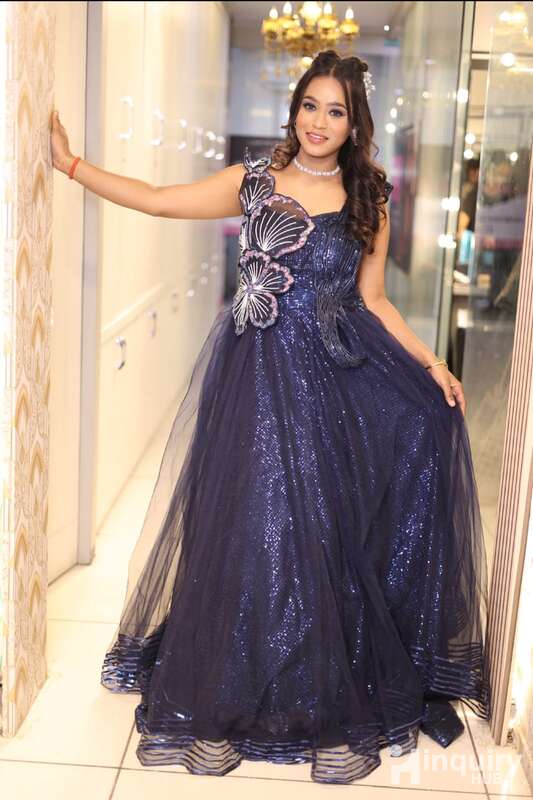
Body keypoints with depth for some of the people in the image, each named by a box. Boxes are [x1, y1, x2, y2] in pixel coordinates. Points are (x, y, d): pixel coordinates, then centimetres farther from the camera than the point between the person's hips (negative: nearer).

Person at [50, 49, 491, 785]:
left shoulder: (367, 203, 8)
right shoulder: (254, 181, 5)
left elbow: (373, 302, 9)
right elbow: (154, 199, 3)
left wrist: (432, 364, 2)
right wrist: (70, 162, 0)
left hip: (331, 383, 1)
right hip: (256, 374, 0)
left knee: (322, 534, 4)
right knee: (246, 529, 3)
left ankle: (332, 706, 20)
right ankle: (222, 706, 20)